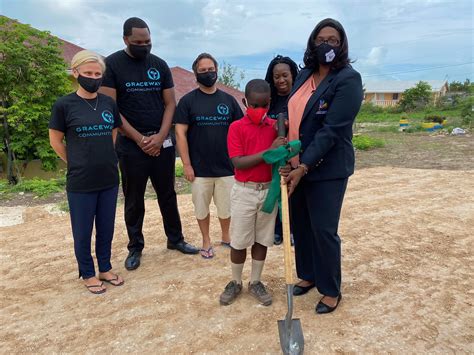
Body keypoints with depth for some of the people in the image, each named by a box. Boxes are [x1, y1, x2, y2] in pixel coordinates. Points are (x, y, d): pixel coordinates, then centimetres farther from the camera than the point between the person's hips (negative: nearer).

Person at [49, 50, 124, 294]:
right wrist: (78, 164, 2)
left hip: (109, 180, 4)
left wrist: (105, 160, 11)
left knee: (106, 229, 15)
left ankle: (105, 269, 33)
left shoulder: (109, 103, 3)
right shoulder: (64, 105, -8)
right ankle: (88, 274, 29)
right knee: (82, 232, 10)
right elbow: (55, 141, 0)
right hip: (80, 183, -3)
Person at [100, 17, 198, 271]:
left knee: (167, 194, 12)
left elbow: (170, 103, 5)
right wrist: (139, 139, -13)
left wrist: (159, 137, -8)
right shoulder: (112, 64, -4)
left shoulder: (159, 64, 6)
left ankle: (175, 239, 27)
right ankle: (135, 247, 22)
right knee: (134, 199, 7)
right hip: (130, 144, -3)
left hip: (162, 142, 3)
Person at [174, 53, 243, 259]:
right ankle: (206, 241, 29)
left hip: (226, 166, 2)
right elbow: (180, 133, -5)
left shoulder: (228, 100, 6)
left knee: (226, 206, 12)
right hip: (200, 168, -2)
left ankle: (226, 237, 34)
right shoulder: (188, 100, -1)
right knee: (202, 207, 10)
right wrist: (186, 164, -9)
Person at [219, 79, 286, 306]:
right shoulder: (236, 127, -8)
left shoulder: (275, 126, 3)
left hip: (269, 190, 3)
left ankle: (255, 282, 29)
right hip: (244, 191, -3)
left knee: (262, 239, 13)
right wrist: (269, 151, -24)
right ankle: (236, 282, 27)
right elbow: (238, 163, -17)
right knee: (239, 241, 7)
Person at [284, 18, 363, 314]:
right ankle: (308, 276, 36)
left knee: (324, 230, 1)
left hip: (327, 169, -6)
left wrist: (304, 167, -23)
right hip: (297, 165, 6)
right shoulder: (304, 75, 10)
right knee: (300, 225, 14)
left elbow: (331, 130, -19)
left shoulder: (348, 79, -11)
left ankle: (331, 291, 22)